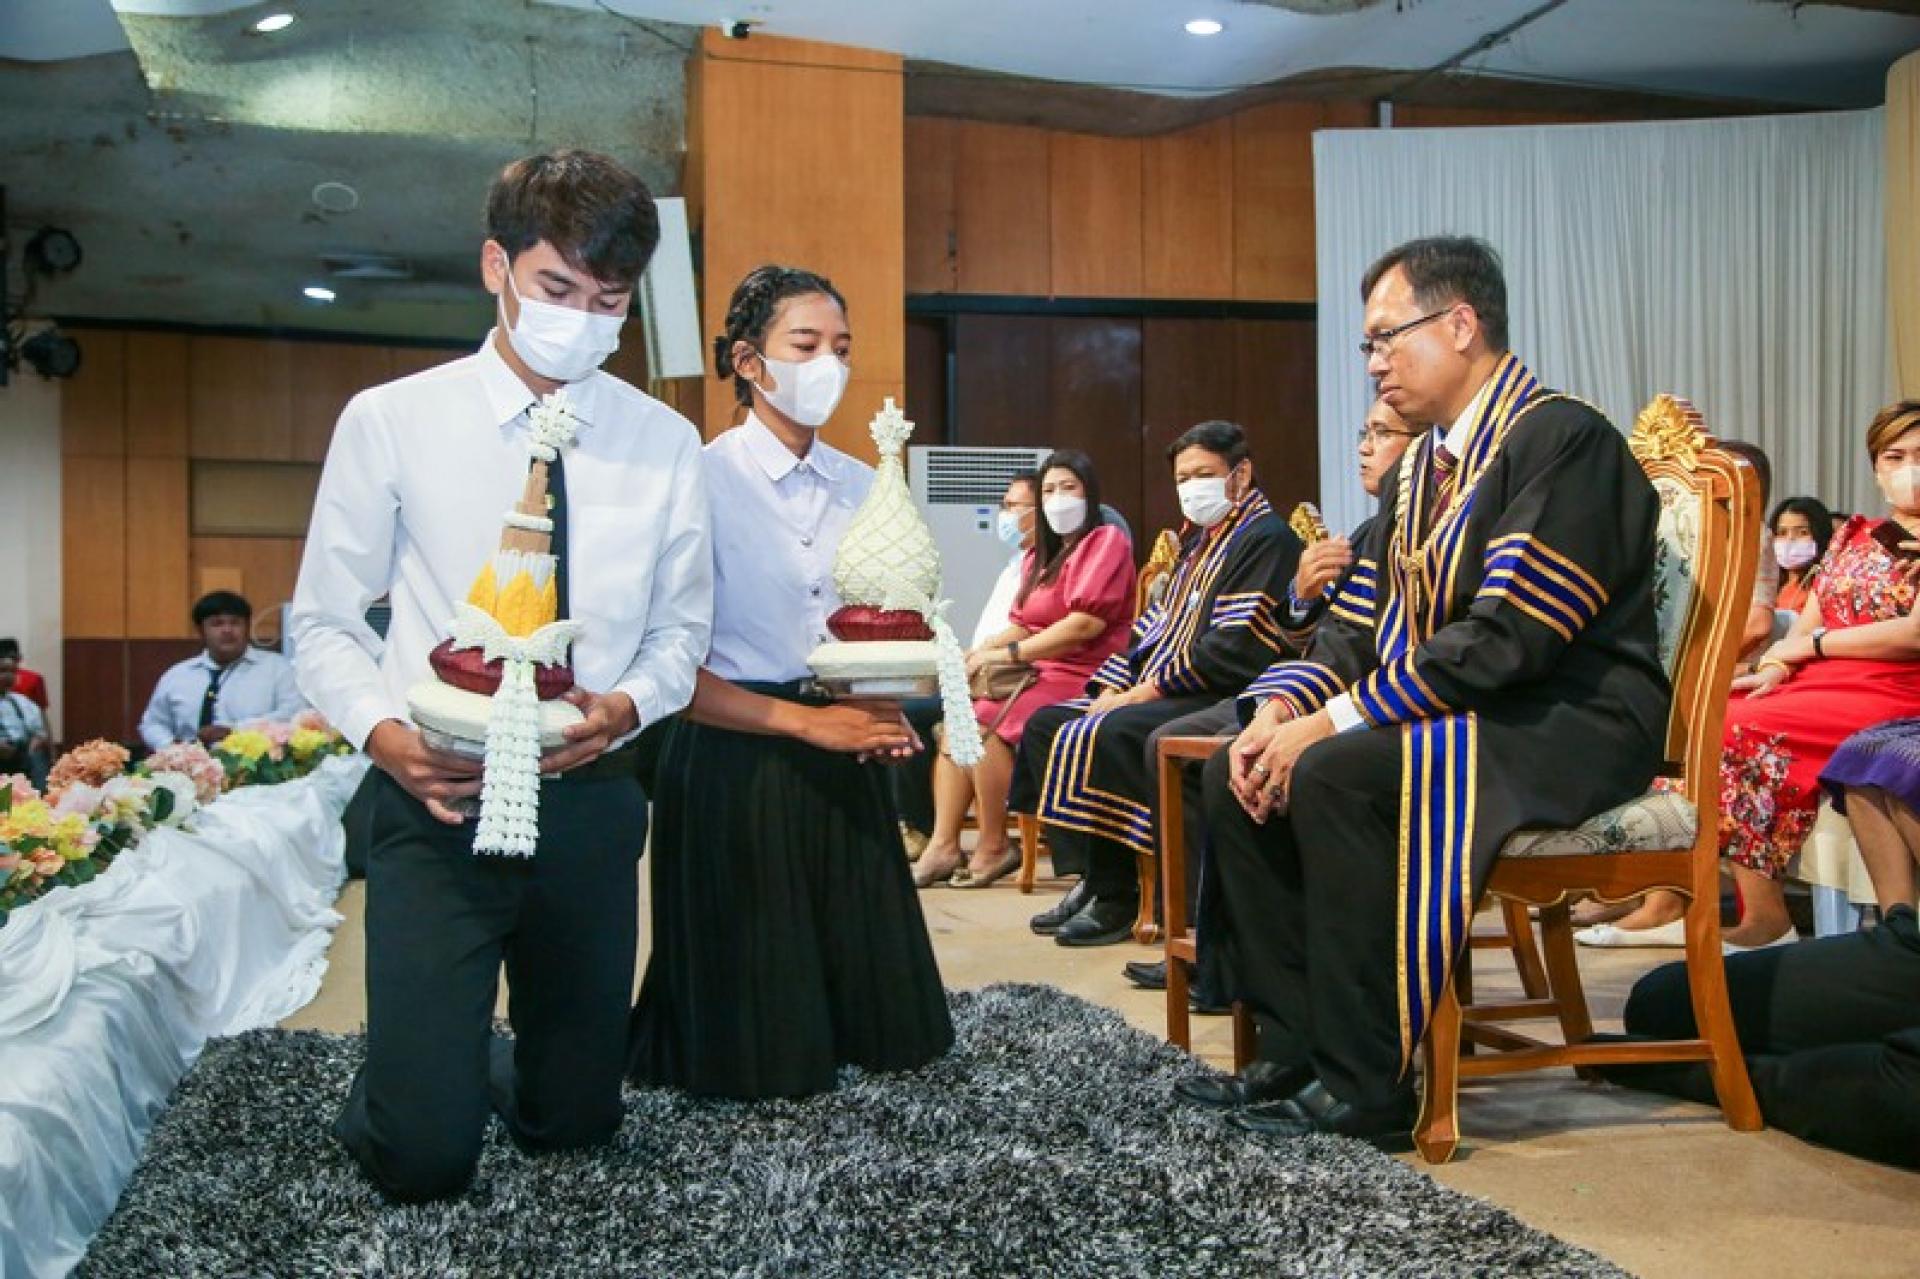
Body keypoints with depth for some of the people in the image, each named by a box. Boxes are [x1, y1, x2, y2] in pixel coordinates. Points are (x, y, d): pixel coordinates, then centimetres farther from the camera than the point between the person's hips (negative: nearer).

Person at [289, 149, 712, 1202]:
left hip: (588, 799, 3)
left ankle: (520, 1072, 49)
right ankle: (443, 1062, 29)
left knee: (573, 1126, 14)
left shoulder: (664, 444, 2)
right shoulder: (389, 422, -3)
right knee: (423, 1157, -5)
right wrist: (381, 731, -18)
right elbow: (322, 621, 2)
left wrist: (629, 704, -13)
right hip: (435, 801, -2)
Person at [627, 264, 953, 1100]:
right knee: (755, 1043, 8)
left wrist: (883, 710, -5)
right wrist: (809, 723, -18)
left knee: (879, 1025, 15)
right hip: (735, 760, -6)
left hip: (843, 761, 6)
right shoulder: (703, 483, -13)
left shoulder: (862, 488, 6)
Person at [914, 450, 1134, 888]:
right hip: (1037, 673, 9)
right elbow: (1021, 624, 17)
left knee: (985, 723, -25)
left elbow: (1086, 623, -18)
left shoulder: (1106, 541, -5)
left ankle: (994, 847, -12)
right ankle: (943, 845, -12)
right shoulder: (1040, 554, 23)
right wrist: (981, 651, -4)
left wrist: (1009, 653, -17)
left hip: (1081, 679, -9)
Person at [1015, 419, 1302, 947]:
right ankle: (1088, 877, 1)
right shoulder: (1198, 542, 22)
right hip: (1157, 692, 10)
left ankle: (1114, 898, -16)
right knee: (1047, 723, 3)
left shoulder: (1266, 539, -9)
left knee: (1099, 737, -30)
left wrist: (1148, 690, -17)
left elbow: (1234, 647, -19)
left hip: (1216, 700, -10)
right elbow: (1154, 626, 19)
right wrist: (1114, 687, 2)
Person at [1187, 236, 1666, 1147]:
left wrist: (1333, 722, -23)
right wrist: (1281, 707, -7)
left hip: (1569, 727, -9)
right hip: (1450, 720, 9)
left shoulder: (1562, 440, -14)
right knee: (1235, 776, -3)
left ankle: (1364, 1090, -21)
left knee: (1336, 778, -31)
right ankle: (1295, 1052, 1)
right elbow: (1357, 628, 13)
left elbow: (1505, 637, -24)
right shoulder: (1417, 471, 15)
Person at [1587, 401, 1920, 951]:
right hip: (1817, 682, 7)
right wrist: (1775, 668, -7)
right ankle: (1665, 899, -19)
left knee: (1734, 729, -28)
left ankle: (1765, 915, -23)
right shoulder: (1853, 535, 20)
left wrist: (1807, 644, -8)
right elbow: (1804, 623, 13)